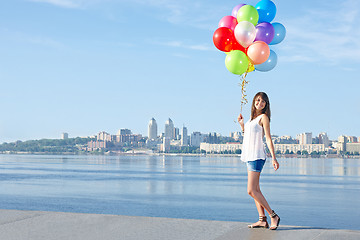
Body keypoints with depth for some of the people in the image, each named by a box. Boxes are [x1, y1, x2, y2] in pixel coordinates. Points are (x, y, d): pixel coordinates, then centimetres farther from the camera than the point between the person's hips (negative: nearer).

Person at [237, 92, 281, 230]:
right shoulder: (253, 118, 17)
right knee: (255, 190, 7)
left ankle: (273, 216, -8)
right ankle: (262, 220, 9)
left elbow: (268, 139, -13)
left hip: (257, 156, -9)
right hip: (250, 156, 9)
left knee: (251, 190, -13)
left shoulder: (264, 117, -7)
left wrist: (273, 158, -18)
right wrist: (242, 125, 15)